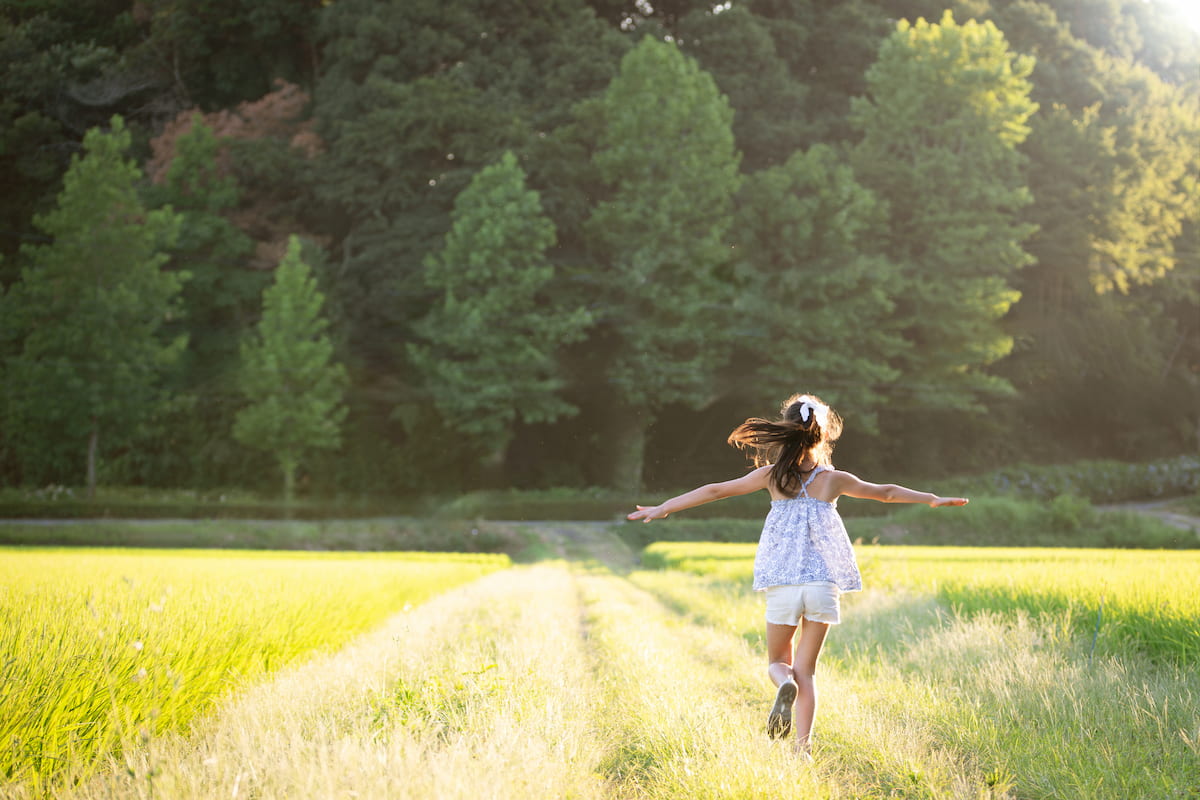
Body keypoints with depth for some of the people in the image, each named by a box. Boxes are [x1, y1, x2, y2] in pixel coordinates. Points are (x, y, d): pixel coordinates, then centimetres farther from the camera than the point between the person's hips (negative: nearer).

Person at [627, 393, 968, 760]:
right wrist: (932, 499, 34)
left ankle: (784, 683, -17)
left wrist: (662, 509, 13)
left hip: (782, 586, 0)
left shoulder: (772, 475, 1)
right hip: (824, 586, 1)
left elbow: (715, 490, 4)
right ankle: (803, 749, -3)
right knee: (806, 669, 8)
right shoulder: (834, 480, 4)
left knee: (778, 661, 18)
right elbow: (885, 492, 18)